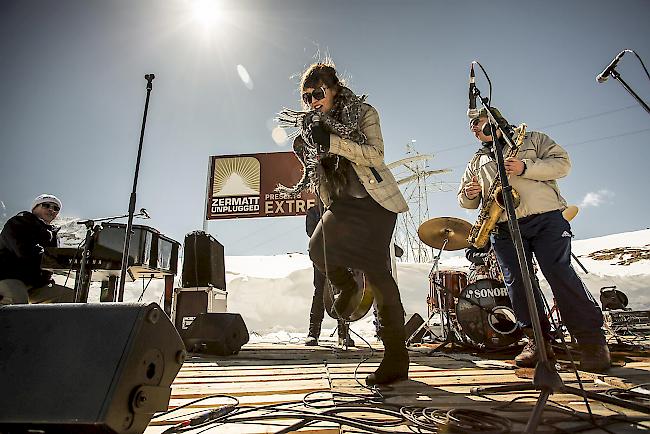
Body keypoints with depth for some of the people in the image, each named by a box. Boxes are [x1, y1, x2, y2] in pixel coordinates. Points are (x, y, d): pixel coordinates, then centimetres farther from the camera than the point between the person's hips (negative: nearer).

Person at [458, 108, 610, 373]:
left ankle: (592, 340, -3)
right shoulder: (476, 162, 25)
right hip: (504, 229, 3)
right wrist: (469, 195, -3)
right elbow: (465, 200, 22)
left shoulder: (533, 139, 18)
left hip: (546, 217, -3)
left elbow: (562, 163, 5)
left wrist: (525, 168, -10)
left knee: (560, 274, -14)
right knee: (516, 282, -7)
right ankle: (538, 340, 4)